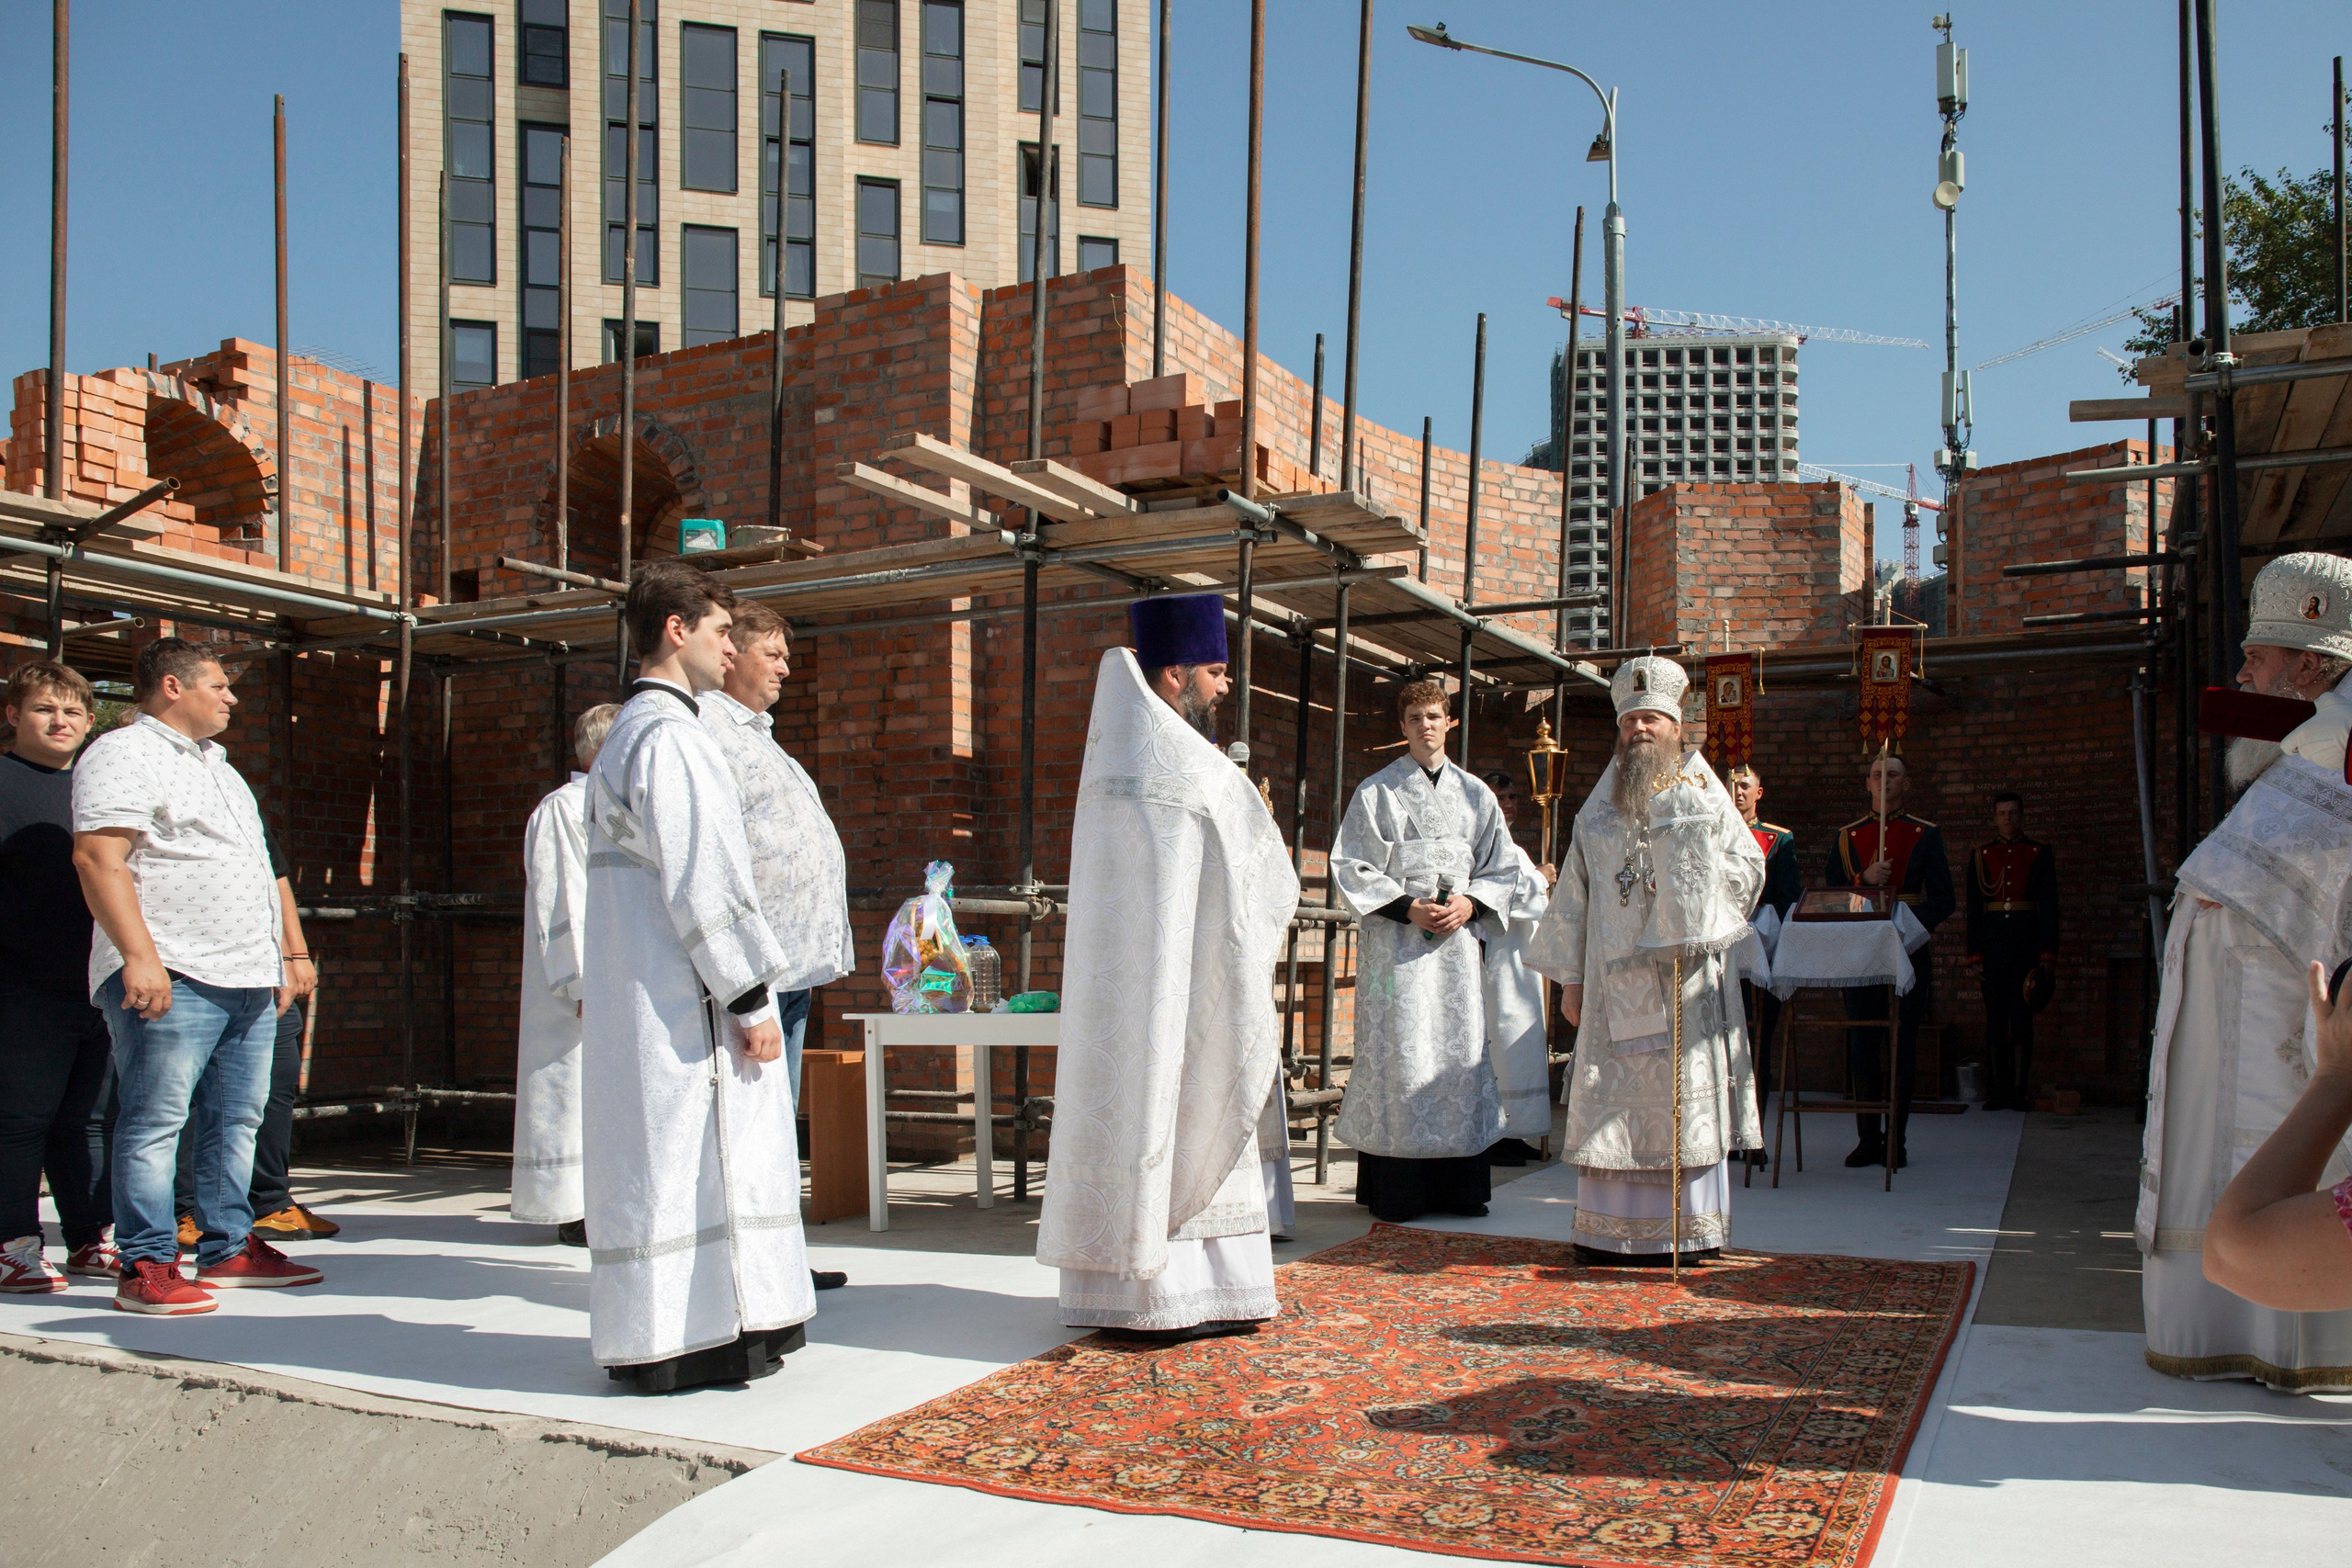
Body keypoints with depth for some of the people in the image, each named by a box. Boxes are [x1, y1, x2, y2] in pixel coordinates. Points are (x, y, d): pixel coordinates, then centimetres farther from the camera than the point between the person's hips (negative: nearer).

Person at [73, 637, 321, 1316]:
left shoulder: (213, 763, 24)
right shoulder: (124, 755, -6)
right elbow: (97, 859, -17)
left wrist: (276, 954, 24)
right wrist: (139, 956, -25)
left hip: (247, 977, 9)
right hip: (171, 978, -9)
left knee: (237, 1118, 11)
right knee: (155, 1121, -6)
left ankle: (227, 1248, 20)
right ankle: (147, 1267, -1)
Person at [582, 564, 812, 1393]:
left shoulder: (627, 735, 18)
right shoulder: (668, 736, -15)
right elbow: (701, 881, -20)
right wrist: (749, 997, -17)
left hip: (644, 993, 10)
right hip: (684, 997, -10)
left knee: (662, 1159, 13)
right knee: (690, 1157, -4)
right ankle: (680, 1341, 2)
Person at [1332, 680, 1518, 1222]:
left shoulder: (1475, 794, 14)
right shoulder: (1377, 791, 5)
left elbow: (1501, 868, 14)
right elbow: (1352, 867, -1)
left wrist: (1470, 904, -5)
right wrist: (1407, 907, -12)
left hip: (1459, 940, 3)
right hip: (1395, 943, -3)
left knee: (1461, 1050, 0)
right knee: (1398, 1055, -6)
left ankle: (1458, 1187, 7)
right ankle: (1396, 1191, -1)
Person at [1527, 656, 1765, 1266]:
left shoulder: (1704, 794, 9)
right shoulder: (1598, 808, 13)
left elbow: (1750, 867, 8)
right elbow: (1573, 896, 11)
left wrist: (1693, 871, -8)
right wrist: (1570, 977, 6)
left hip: (1687, 972, -1)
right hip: (1616, 976, 1)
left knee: (1687, 1097, -2)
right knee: (1615, 1098, 0)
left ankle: (1689, 1228, 5)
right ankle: (1612, 1230, 6)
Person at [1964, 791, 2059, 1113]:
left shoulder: (2040, 853, 5)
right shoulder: (1981, 856, 8)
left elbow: (2049, 907, 2)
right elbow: (1973, 909, 7)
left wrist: (2046, 954, -5)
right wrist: (1975, 955, 0)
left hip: (2026, 945, -1)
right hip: (1993, 947, 1)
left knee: (2022, 1017, -2)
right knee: (1995, 1020, 2)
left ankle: (2020, 1090, 3)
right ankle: (1998, 1090, 7)